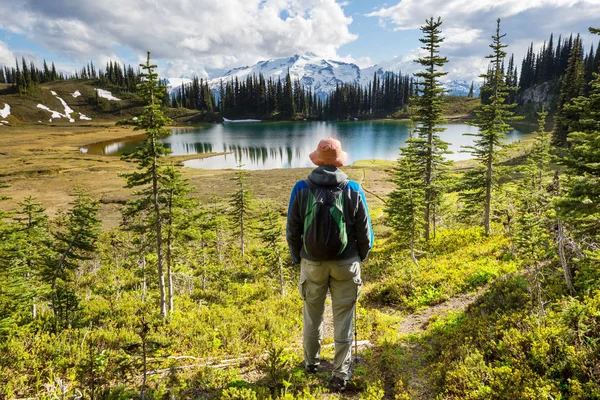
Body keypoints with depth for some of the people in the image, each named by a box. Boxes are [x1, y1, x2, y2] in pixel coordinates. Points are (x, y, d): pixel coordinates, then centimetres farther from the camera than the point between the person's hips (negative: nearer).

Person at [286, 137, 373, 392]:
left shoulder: (301, 189, -9)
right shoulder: (353, 191, -9)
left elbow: (292, 231, -3)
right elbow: (364, 232, -2)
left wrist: (297, 257, 14)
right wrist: (361, 256, 16)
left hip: (312, 264, 1)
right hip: (345, 264, -1)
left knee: (312, 316, 21)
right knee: (343, 320, 11)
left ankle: (311, 361, 41)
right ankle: (341, 375, 21)